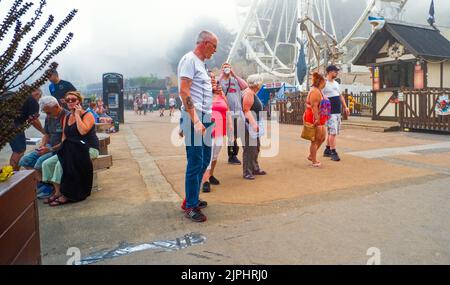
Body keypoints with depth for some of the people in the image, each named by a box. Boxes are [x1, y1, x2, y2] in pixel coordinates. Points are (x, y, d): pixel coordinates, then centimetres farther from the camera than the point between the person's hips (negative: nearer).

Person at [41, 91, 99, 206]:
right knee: (47, 163, -7)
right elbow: (64, 136, 18)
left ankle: (65, 194, -12)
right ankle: (57, 192, 0)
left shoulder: (87, 115, -6)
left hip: (88, 149, -8)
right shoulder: (67, 117, 16)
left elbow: (83, 131, -25)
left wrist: (77, 114, -15)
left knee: (62, 164, -27)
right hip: (71, 150, 8)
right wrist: (65, 149, -1)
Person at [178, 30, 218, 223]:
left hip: (205, 118, 10)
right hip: (194, 118, -10)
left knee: (204, 160, 15)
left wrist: (210, 83, 9)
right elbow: (184, 91, -18)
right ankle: (190, 207, 7)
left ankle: (191, 198, 28)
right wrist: (195, 120, -23)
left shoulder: (201, 63, 21)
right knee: (195, 163, -5)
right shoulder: (189, 59, -8)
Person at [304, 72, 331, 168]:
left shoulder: (319, 91, 17)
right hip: (314, 119, -11)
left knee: (322, 138, 17)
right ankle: (314, 162, 7)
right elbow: (314, 106, -25)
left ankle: (311, 156, 27)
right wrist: (316, 119, -29)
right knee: (315, 140, -3)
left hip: (319, 119, 11)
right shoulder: (315, 91, -17)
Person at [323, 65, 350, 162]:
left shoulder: (336, 84, 18)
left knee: (332, 132, 12)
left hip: (338, 112, 8)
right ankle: (333, 152, -6)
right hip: (330, 112, -8)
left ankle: (327, 150, 22)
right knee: (333, 132, -11)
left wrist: (345, 107, 16)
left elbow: (340, 96, 23)